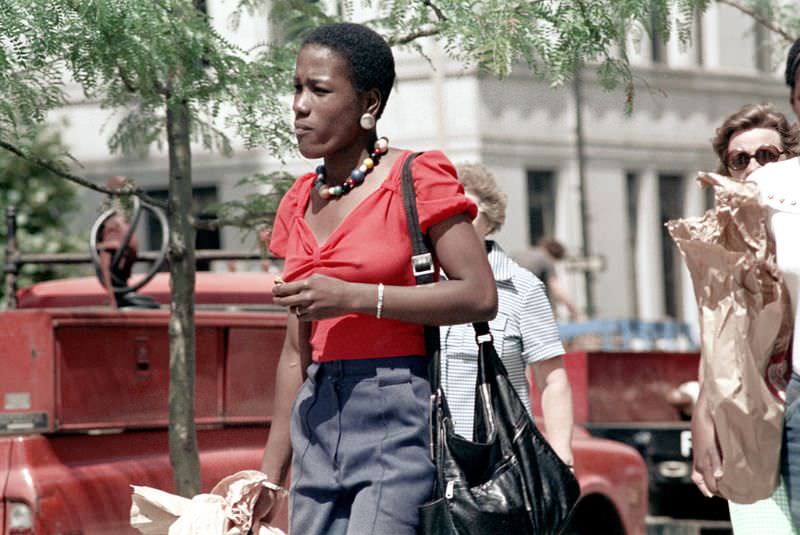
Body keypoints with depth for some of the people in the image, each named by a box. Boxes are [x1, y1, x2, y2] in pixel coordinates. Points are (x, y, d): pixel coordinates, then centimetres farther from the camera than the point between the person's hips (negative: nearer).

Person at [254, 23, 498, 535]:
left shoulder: (417, 179, -3)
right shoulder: (299, 203, 14)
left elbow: (480, 296, -12)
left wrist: (352, 296, -16)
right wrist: (272, 473, 14)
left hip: (398, 416, -6)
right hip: (320, 421, 7)